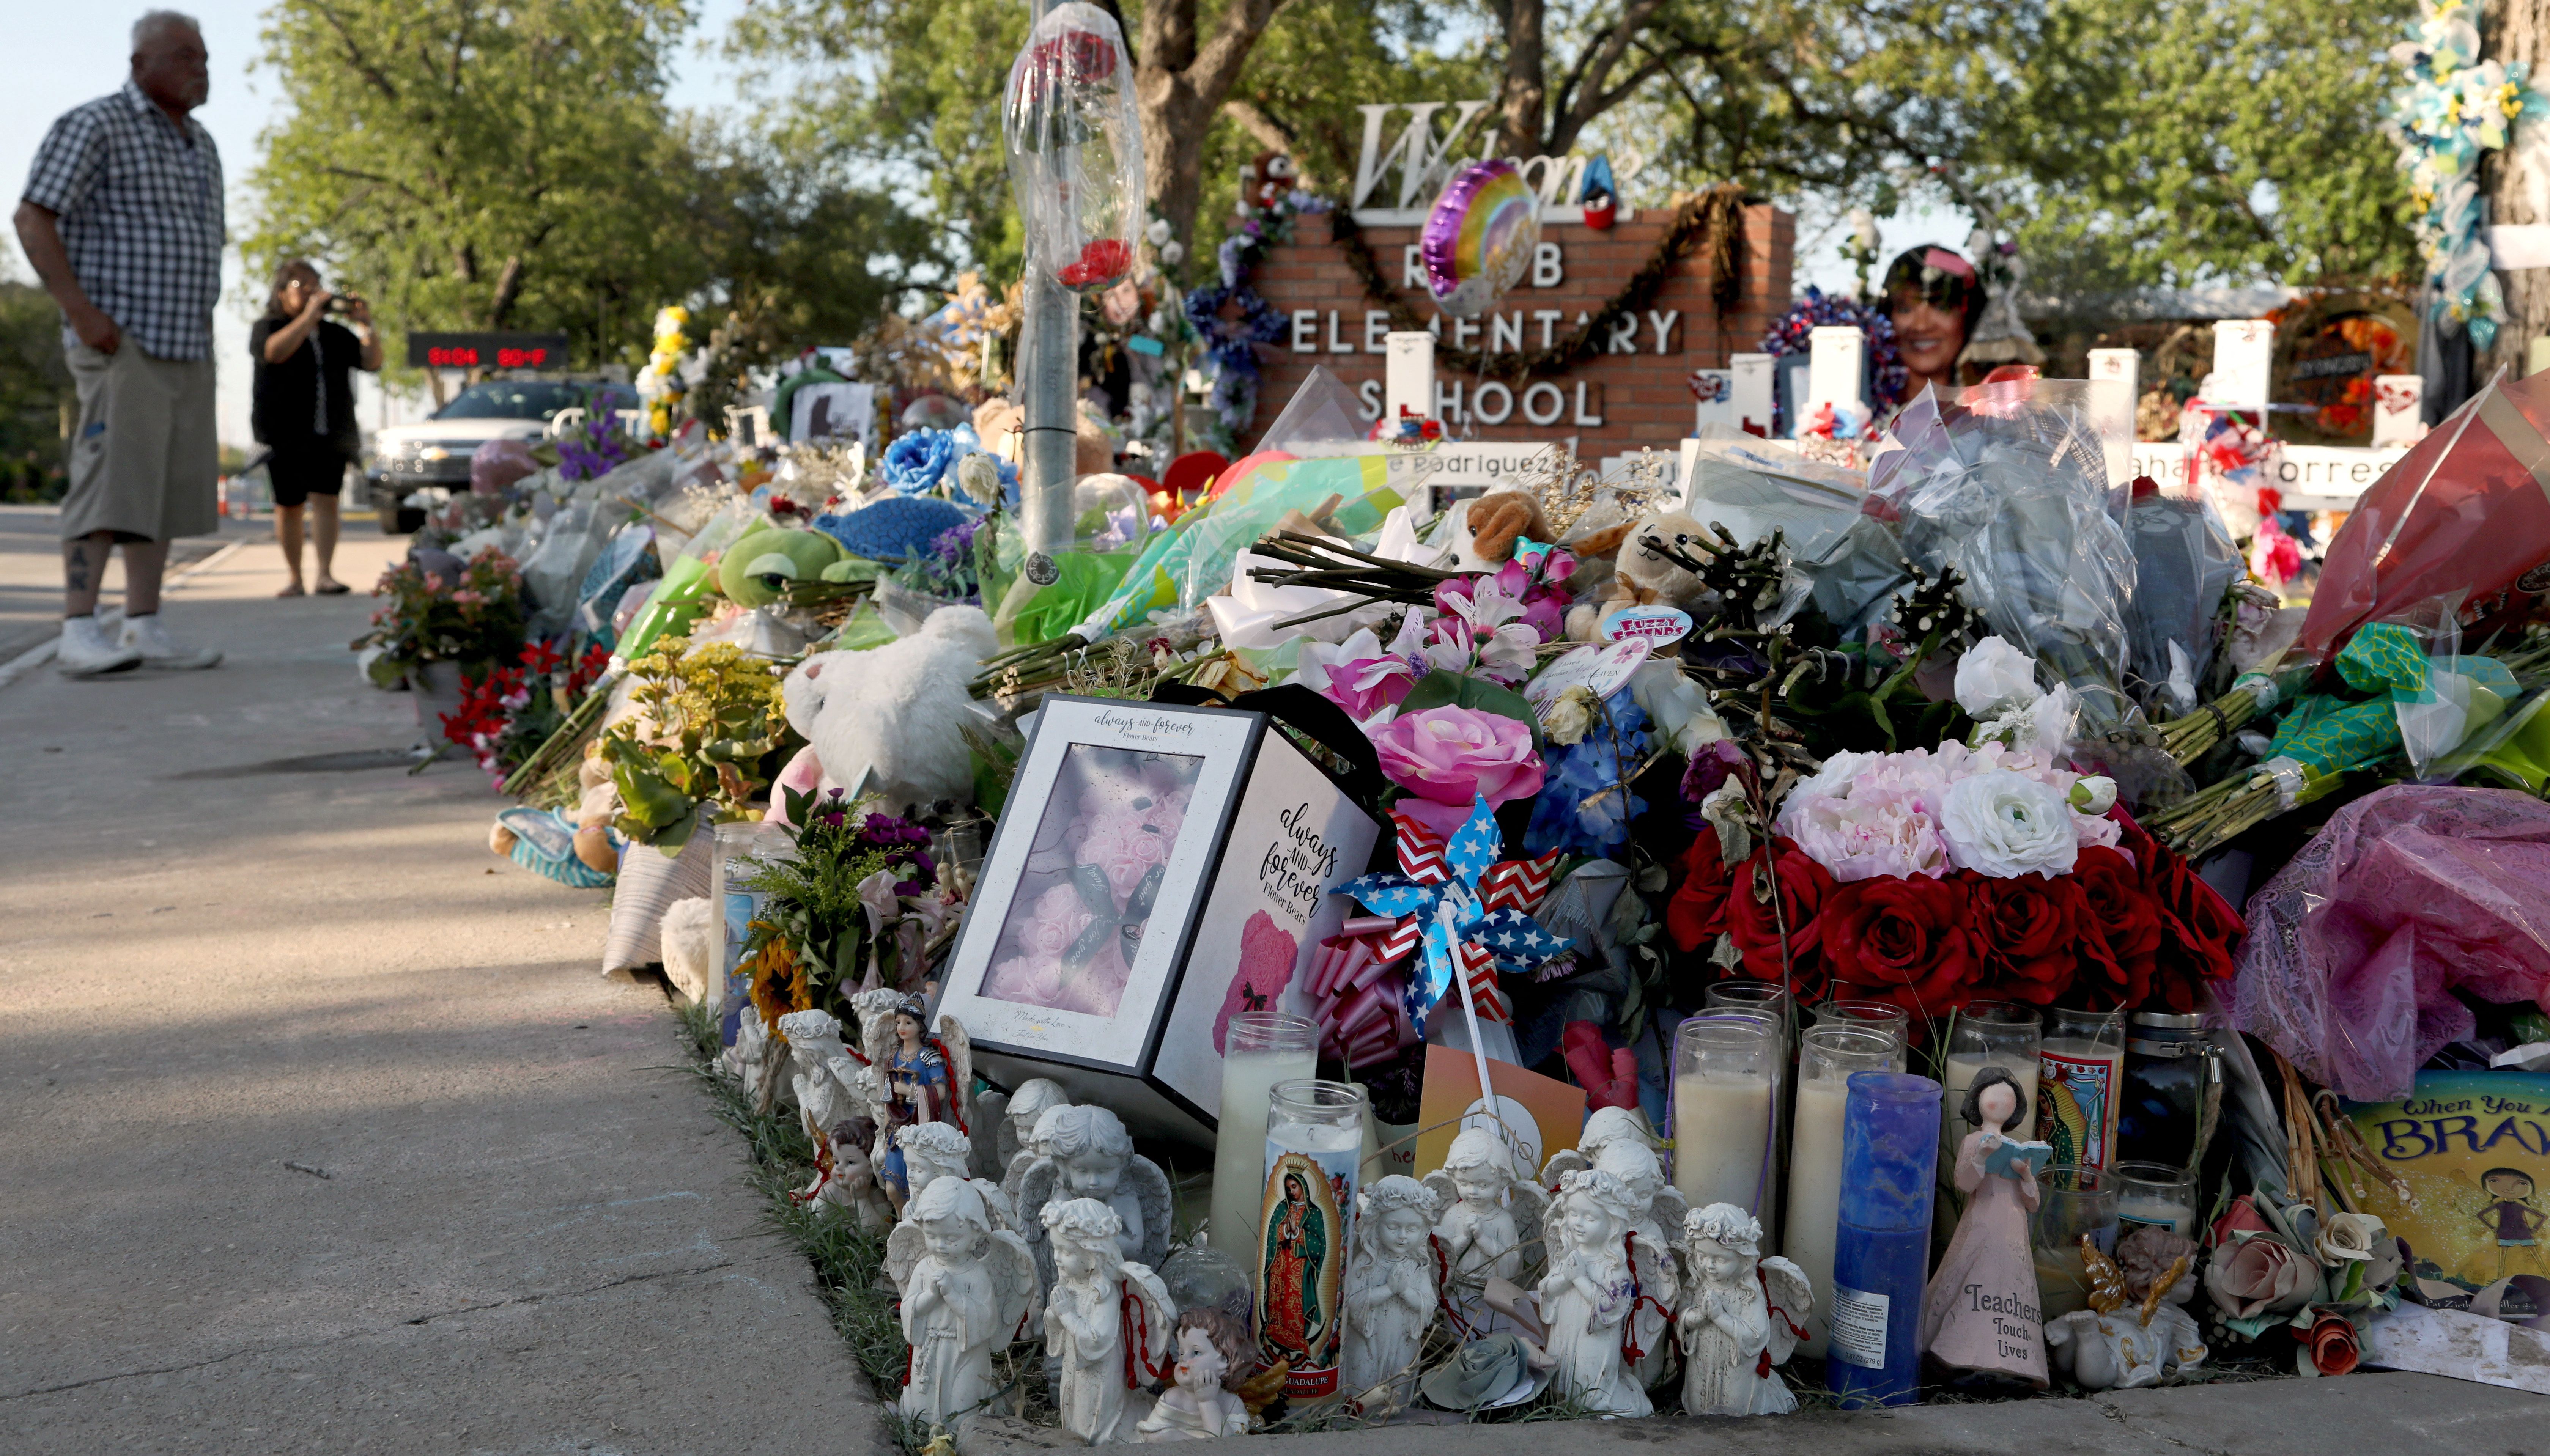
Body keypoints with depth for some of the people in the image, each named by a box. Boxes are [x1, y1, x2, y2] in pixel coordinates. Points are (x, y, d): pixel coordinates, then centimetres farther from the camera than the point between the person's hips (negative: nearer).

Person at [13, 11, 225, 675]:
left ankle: (144, 627, 11)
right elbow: (33, 219, -12)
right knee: (113, 477, -15)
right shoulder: (94, 126, -6)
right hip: (119, 343, -8)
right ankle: (78, 632, -17)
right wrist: (81, 312, -19)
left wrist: (203, 327, 16)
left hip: (186, 347, 8)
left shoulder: (201, 144, 18)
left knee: (171, 488, 6)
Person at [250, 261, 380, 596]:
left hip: (330, 434, 2)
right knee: (289, 505, 2)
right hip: (285, 434, -2)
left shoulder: (335, 333, 17)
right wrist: (309, 315, -18)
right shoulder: (267, 328, 5)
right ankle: (295, 578, 10)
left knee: (326, 500, -10)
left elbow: (372, 363, 8)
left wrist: (366, 325, -6)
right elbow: (275, 351, -19)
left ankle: (325, 575, -15)